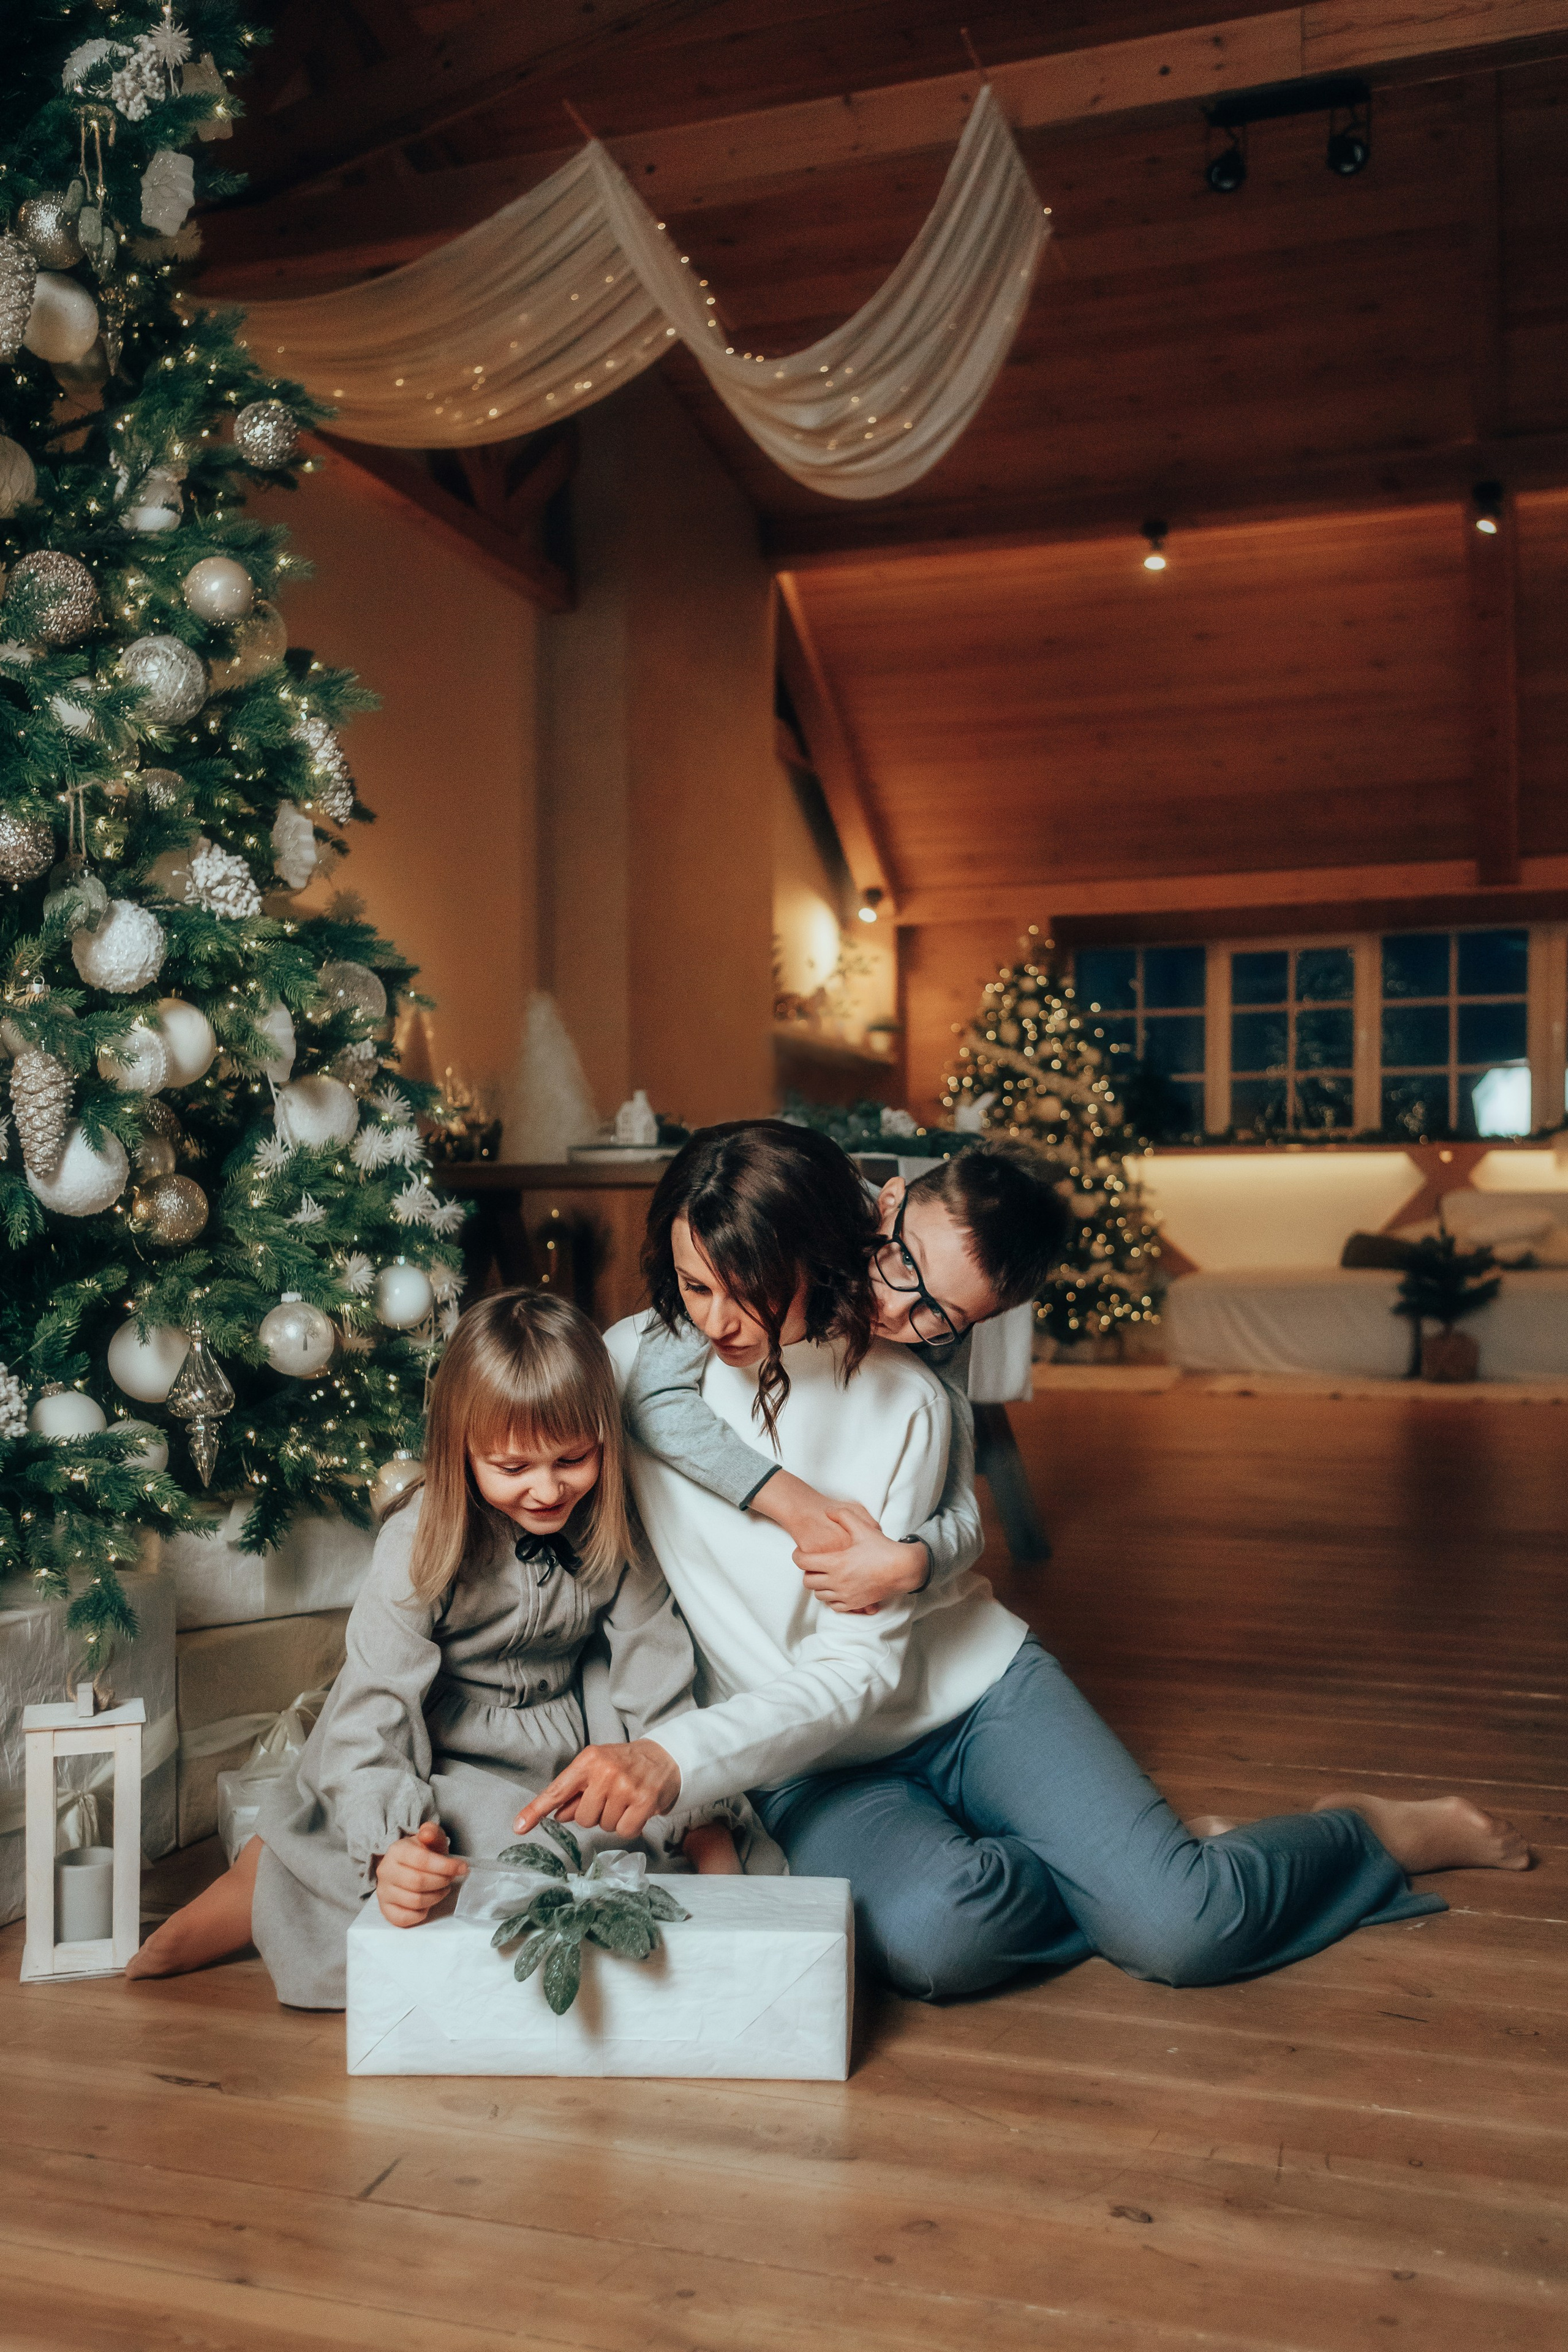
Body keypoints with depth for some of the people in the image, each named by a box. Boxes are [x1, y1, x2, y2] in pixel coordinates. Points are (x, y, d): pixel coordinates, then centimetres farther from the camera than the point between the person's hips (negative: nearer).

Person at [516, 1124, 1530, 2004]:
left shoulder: (901, 1397, -14)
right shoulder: (628, 1366, -8)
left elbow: (861, 1667, -18)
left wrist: (678, 1761, -33)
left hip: (970, 1691, -1)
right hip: (808, 1766, 1)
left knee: (1182, 1926, -19)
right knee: (937, 1929, -33)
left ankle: (1385, 1831, 13)